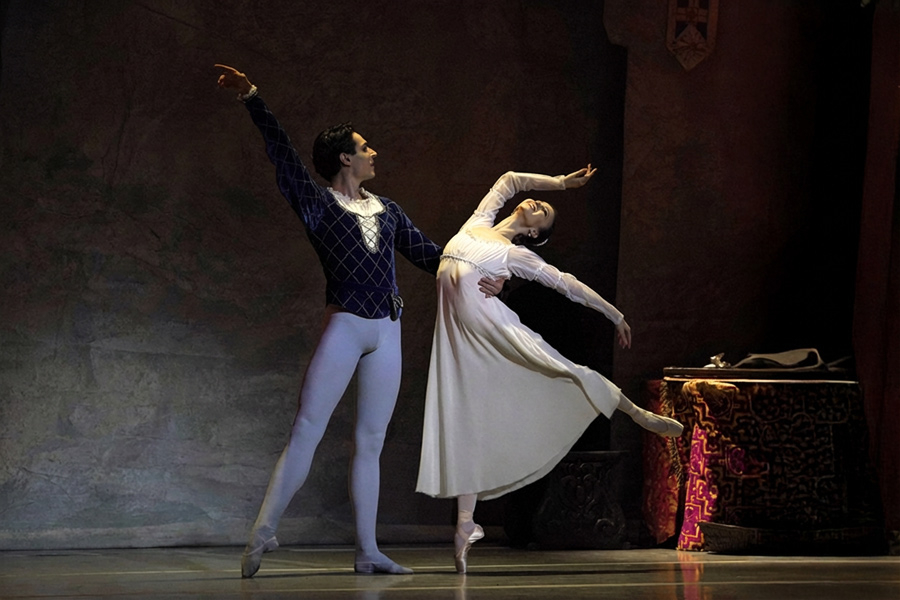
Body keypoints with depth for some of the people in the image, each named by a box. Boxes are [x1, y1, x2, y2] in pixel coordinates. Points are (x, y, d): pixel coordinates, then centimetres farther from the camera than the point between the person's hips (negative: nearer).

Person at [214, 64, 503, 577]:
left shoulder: (386, 210, 18)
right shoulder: (317, 203, 3)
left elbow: (426, 252, 19)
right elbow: (282, 153, -4)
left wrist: (472, 278, 8)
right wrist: (253, 99, -11)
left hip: (387, 333, 5)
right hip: (344, 327, -5)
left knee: (371, 440, 5)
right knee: (308, 430, -12)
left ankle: (368, 551, 7)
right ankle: (264, 531, -14)